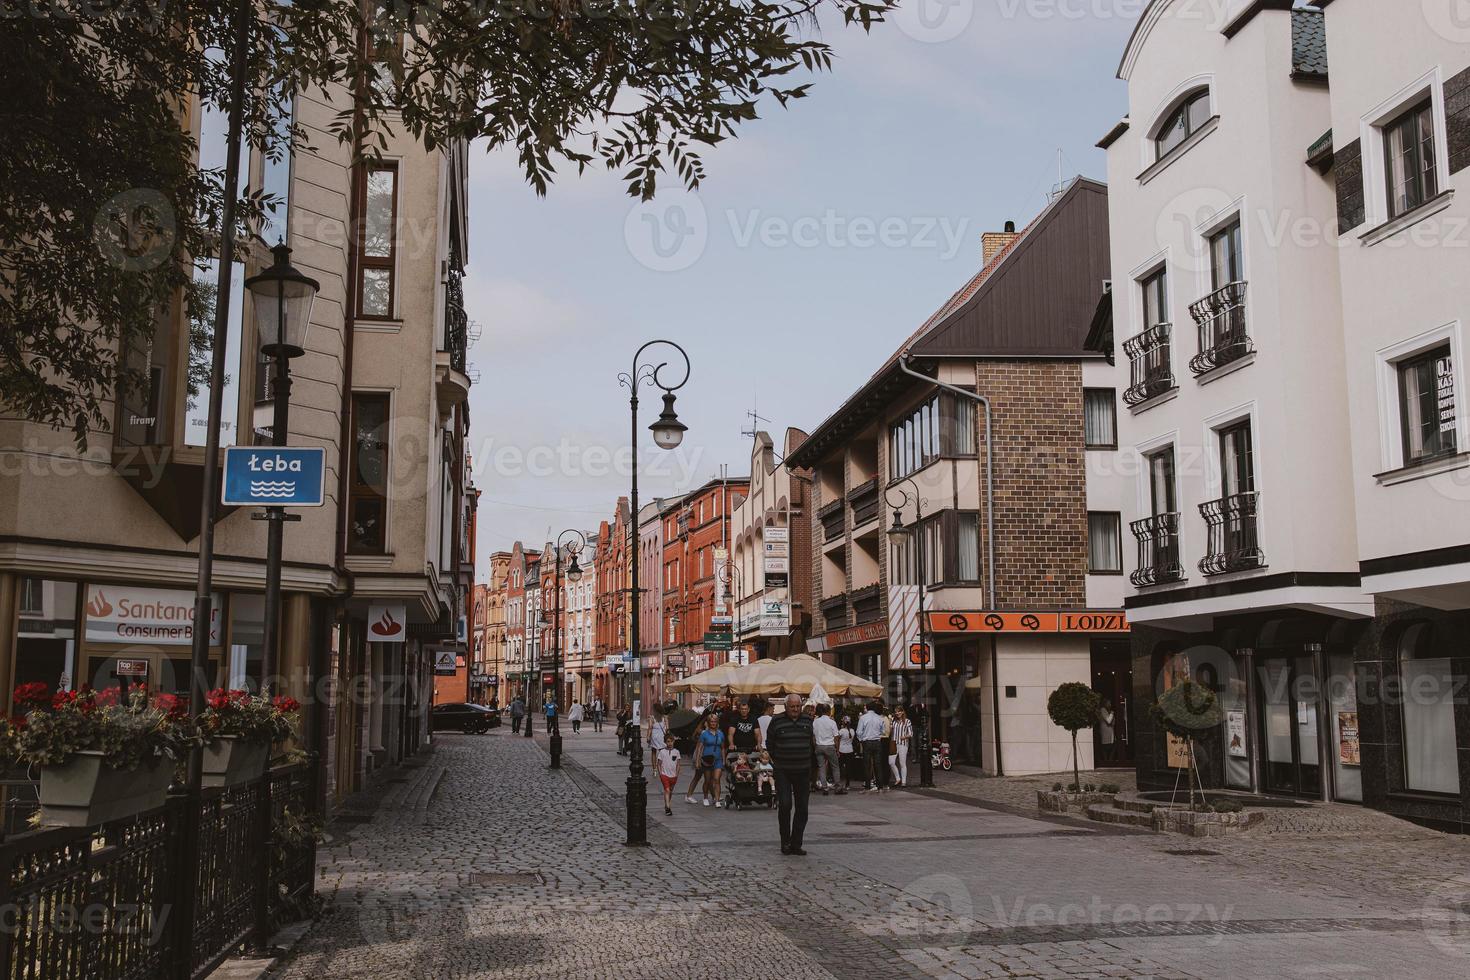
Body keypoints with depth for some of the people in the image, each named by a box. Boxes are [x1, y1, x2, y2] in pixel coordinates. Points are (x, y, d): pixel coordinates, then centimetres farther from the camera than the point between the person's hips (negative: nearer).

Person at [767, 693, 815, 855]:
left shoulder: (807, 721, 8)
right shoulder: (777, 722, -2)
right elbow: (769, 745, 5)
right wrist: (777, 761, 5)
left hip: (803, 772, 3)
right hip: (783, 772, -3)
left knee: (802, 808, 4)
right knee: (785, 805, -13)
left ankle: (796, 844, 13)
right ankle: (785, 841, 3)